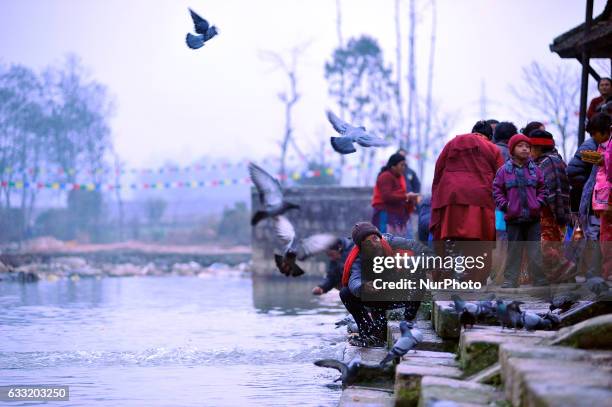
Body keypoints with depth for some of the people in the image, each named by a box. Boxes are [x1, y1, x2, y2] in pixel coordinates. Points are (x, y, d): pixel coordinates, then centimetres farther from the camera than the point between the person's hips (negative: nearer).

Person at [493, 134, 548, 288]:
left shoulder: (534, 169, 5)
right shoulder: (504, 170, 1)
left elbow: (542, 188, 11)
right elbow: (497, 189, 4)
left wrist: (539, 202, -3)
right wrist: (504, 204, -6)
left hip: (533, 217, 1)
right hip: (513, 217, -1)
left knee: (535, 250, 3)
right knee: (513, 250, 6)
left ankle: (540, 279, 8)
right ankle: (510, 280, 11)